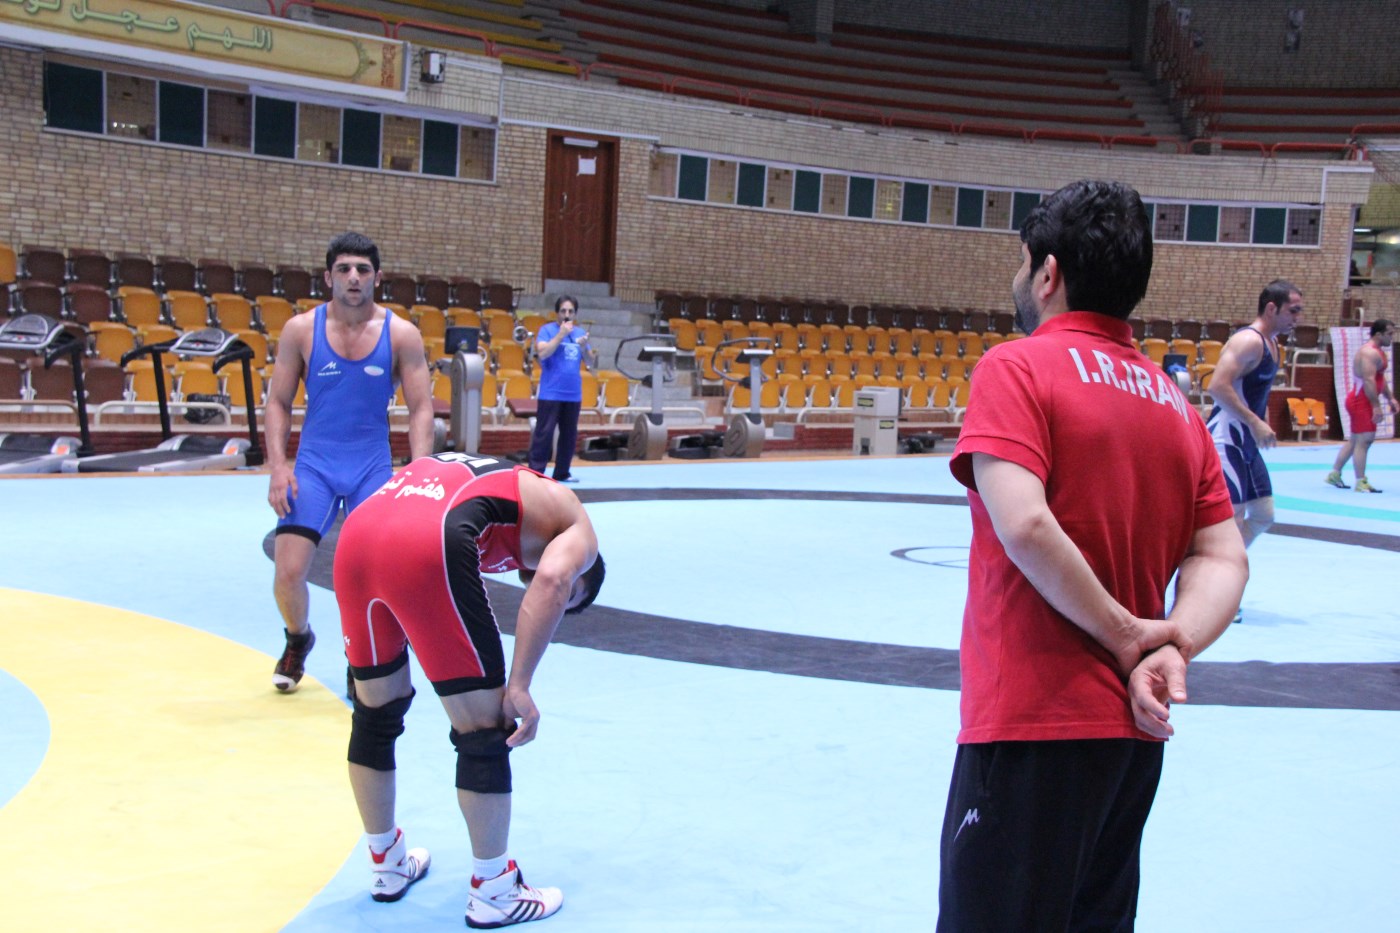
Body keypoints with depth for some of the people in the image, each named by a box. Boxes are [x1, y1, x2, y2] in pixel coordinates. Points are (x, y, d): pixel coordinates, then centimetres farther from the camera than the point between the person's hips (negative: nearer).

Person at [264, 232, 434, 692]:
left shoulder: (402, 334, -3)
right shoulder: (300, 330, -2)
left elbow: (421, 407, -2)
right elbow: (278, 402, 3)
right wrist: (278, 466, -9)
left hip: (373, 468, 0)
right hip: (314, 465, 0)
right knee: (288, 573, -8)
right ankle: (298, 640, 25)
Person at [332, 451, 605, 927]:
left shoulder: (497, 481, 39)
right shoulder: (573, 522, 19)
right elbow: (551, 580, -4)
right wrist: (519, 687, -4)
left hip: (356, 531, 8)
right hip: (428, 545, -8)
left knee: (375, 713, 24)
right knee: (485, 729, 7)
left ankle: (387, 865, 40)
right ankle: (493, 893, 17)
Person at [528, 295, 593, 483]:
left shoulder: (580, 332, 12)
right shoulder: (547, 330, -3)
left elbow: (588, 362, 13)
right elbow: (542, 353, -18)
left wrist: (584, 347, -8)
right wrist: (560, 335, -19)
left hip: (574, 394, 6)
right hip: (551, 393, -6)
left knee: (569, 434, 9)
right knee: (544, 432, -8)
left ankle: (562, 473, 19)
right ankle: (535, 472, -5)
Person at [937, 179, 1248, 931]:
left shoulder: (1016, 367, -9)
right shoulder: (1175, 403, 11)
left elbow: (1024, 524, -23)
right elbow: (1223, 559, 5)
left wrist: (1126, 636, -13)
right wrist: (1171, 650, -9)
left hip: (1032, 725, -8)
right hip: (1135, 730, 8)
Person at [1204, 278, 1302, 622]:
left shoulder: (1270, 343, 15)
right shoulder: (1248, 341, -16)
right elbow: (1218, 387, -27)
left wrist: (1263, 423, 11)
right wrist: (1255, 423, -25)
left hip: (1246, 442, 10)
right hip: (1225, 438, -10)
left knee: (1263, 516, 12)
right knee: (1233, 517, -10)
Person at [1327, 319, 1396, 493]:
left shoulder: (1377, 351, 17)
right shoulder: (1370, 353, -18)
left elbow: (1380, 379, 27)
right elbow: (1369, 381, -26)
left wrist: (1390, 398, 24)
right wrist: (1376, 406, -29)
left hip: (1361, 401, 11)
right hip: (1361, 401, -11)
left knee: (1355, 440, 16)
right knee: (1364, 440, -10)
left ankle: (1334, 473, 24)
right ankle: (1361, 482, -10)